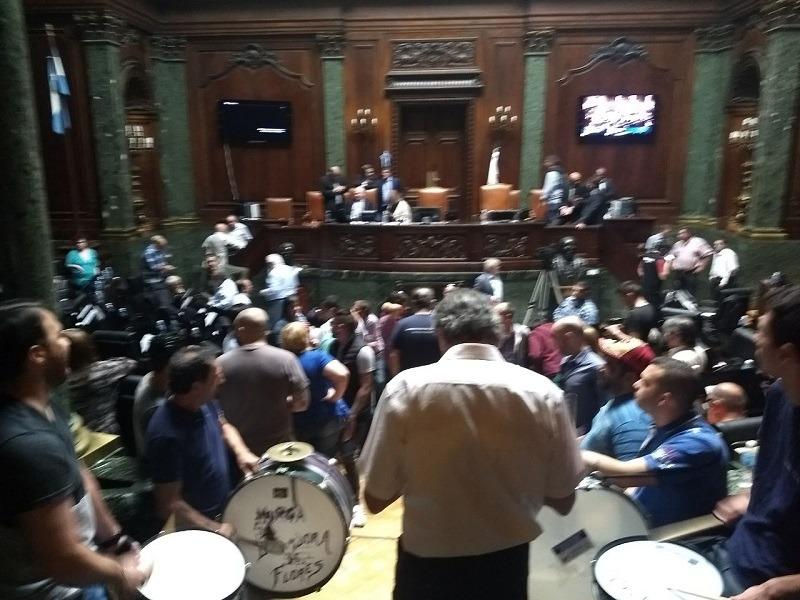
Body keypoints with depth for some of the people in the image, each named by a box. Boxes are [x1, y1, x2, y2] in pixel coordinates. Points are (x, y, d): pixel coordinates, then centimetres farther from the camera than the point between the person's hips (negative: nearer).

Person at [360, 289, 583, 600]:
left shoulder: (405, 387, -16)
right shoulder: (543, 392, -12)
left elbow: (375, 499, -10)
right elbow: (563, 500, -3)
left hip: (427, 564, -1)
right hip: (507, 563, 2)